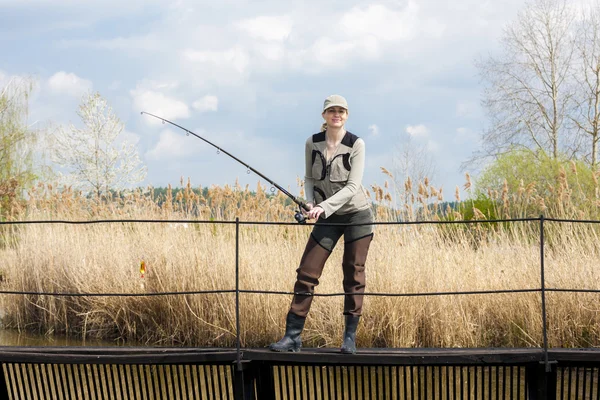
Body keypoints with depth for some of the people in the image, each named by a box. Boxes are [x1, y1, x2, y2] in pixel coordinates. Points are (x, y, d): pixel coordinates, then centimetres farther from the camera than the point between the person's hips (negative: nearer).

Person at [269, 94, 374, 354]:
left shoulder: (356, 144, -11)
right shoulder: (313, 143, 0)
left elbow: (353, 186, -17)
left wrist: (323, 207, -26)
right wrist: (310, 202, -9)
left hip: (357, 214, -3)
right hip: (327, 217, 3)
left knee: (353, 274, -2)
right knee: (307, 272, -4)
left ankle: (350, 337, 8)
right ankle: (293, 336, -2)